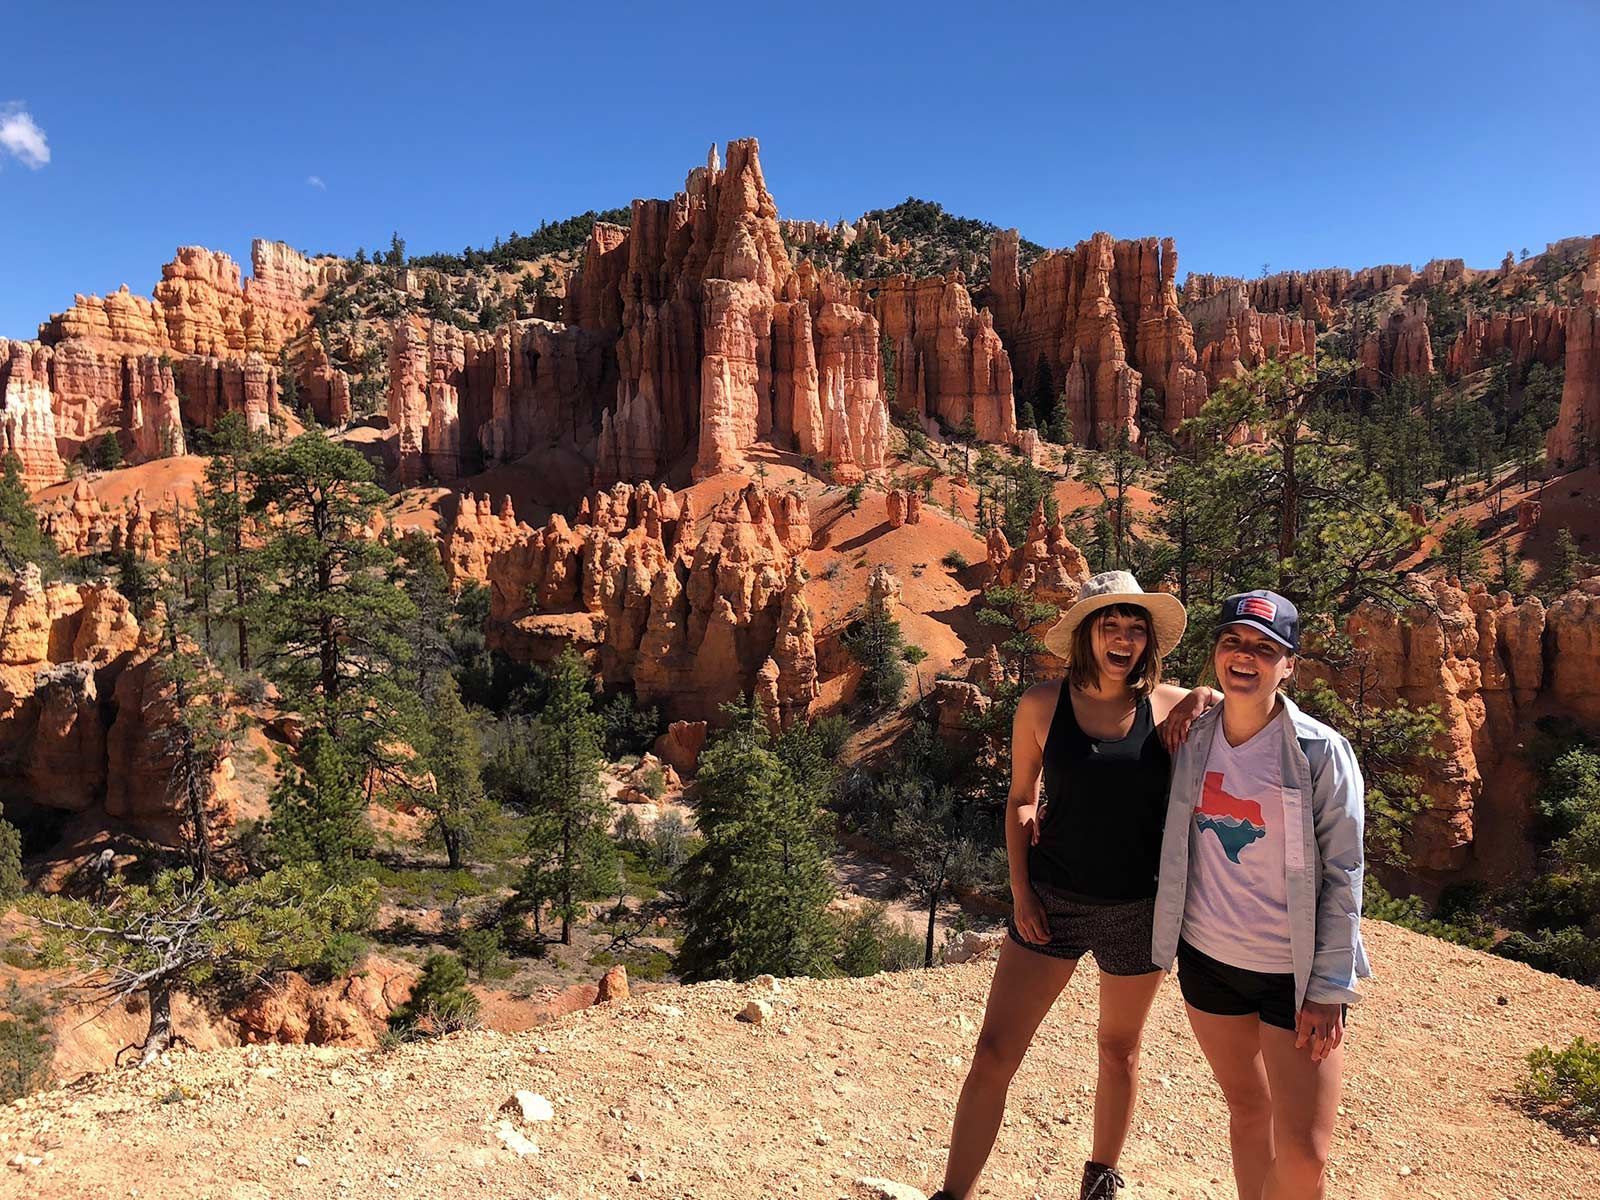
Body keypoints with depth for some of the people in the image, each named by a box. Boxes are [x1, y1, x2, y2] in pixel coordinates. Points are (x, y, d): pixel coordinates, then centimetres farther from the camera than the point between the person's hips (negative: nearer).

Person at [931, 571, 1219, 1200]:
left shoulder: (1168, 706, -5)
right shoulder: (1042, 705, -6)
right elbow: (1021, 800, 4)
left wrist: (1209, 698, -11)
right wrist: (1020, 889, -3)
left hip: (1137, 907, 1)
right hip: (1053, 900, -1)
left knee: (1119, 1050, 19)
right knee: (994, 1052, -2)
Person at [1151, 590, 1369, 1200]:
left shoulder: (1321, 751, -13)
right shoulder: (1191, 741, -2)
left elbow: (1343, 876, -11)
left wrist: (1328, 990, -11)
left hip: (1296, 973, -3)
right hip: (1208, 959, 3)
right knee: (1247, 1109, 18)